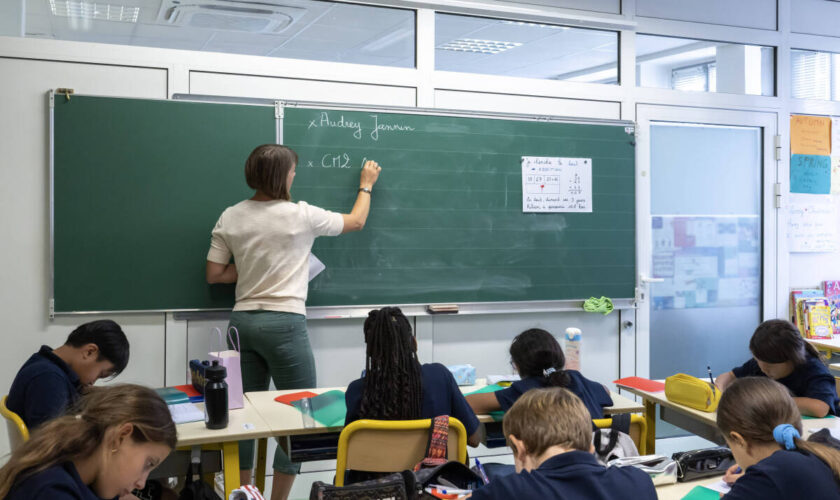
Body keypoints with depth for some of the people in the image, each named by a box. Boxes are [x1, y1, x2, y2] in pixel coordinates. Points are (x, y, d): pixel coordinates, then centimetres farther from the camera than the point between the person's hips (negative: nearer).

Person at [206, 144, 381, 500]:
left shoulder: (230, 218, 6)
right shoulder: (301, 215, -6)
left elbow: (214, 274, 8)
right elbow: (356, 222, 10)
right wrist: (366, 184, 26)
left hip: (243, 321, 6)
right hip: (284, 323, -6)